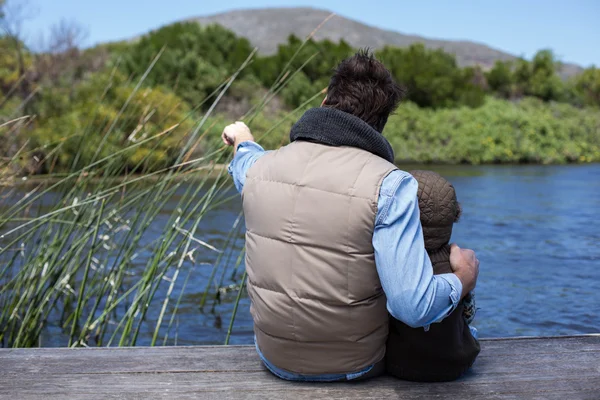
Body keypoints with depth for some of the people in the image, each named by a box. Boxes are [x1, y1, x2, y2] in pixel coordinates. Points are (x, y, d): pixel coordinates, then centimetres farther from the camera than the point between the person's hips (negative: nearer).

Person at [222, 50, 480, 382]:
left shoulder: (261, 166, -7)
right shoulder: (390, 184, -23)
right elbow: (415, 307, -29)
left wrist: (243, 141, 45)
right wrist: (463, 280, -7)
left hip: (274, 358, 4)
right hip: (354, 367, -3)